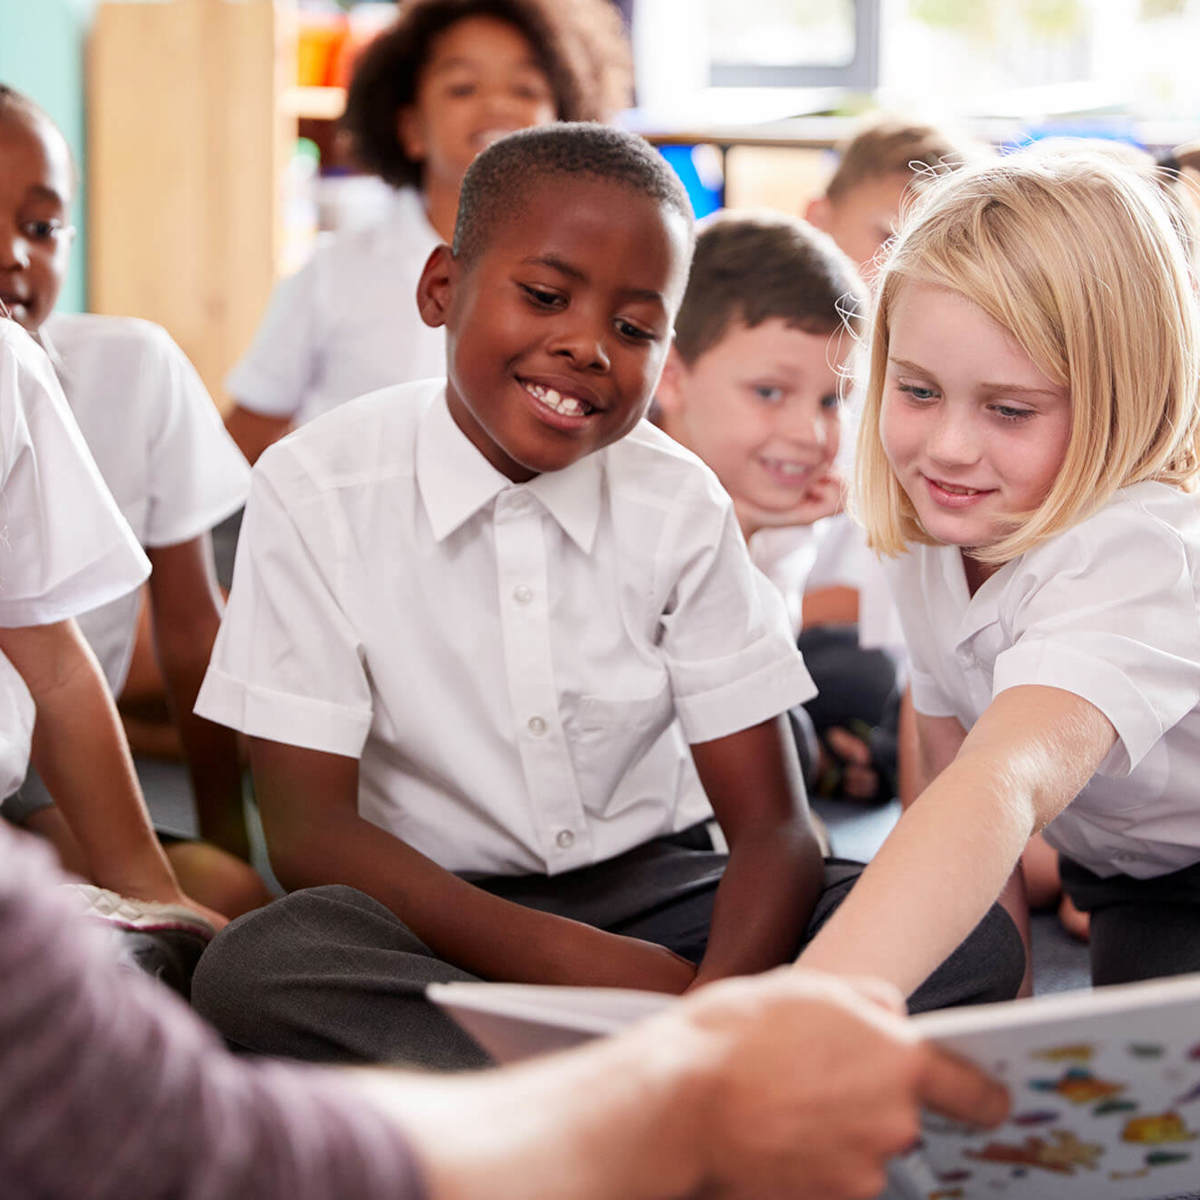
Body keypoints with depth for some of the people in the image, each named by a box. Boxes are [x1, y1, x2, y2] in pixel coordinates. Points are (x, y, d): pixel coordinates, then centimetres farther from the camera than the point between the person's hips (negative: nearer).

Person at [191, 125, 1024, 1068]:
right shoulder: (314, 493, -7)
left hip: (657, 898, 2)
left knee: (972, 936, -20)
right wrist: (562, 958, -26)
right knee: (256, 967, -36)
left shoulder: (682, 506, 0)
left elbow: (774, 828, -5)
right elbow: (310, 832, -13)